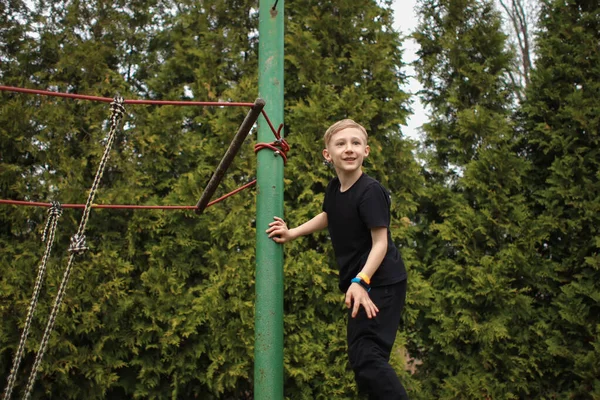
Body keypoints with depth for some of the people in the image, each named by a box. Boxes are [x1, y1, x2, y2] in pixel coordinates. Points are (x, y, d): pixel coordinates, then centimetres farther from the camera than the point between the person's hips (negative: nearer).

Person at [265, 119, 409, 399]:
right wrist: (292, 233, 22)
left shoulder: (370, 191, -18)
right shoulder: (334, 188, 5)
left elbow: (380, 242, -20)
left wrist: (360, 281, -32)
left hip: (380, 284, -9)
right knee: (360, 355, 14)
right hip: (358, 283, 9)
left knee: (366, 357, -19)